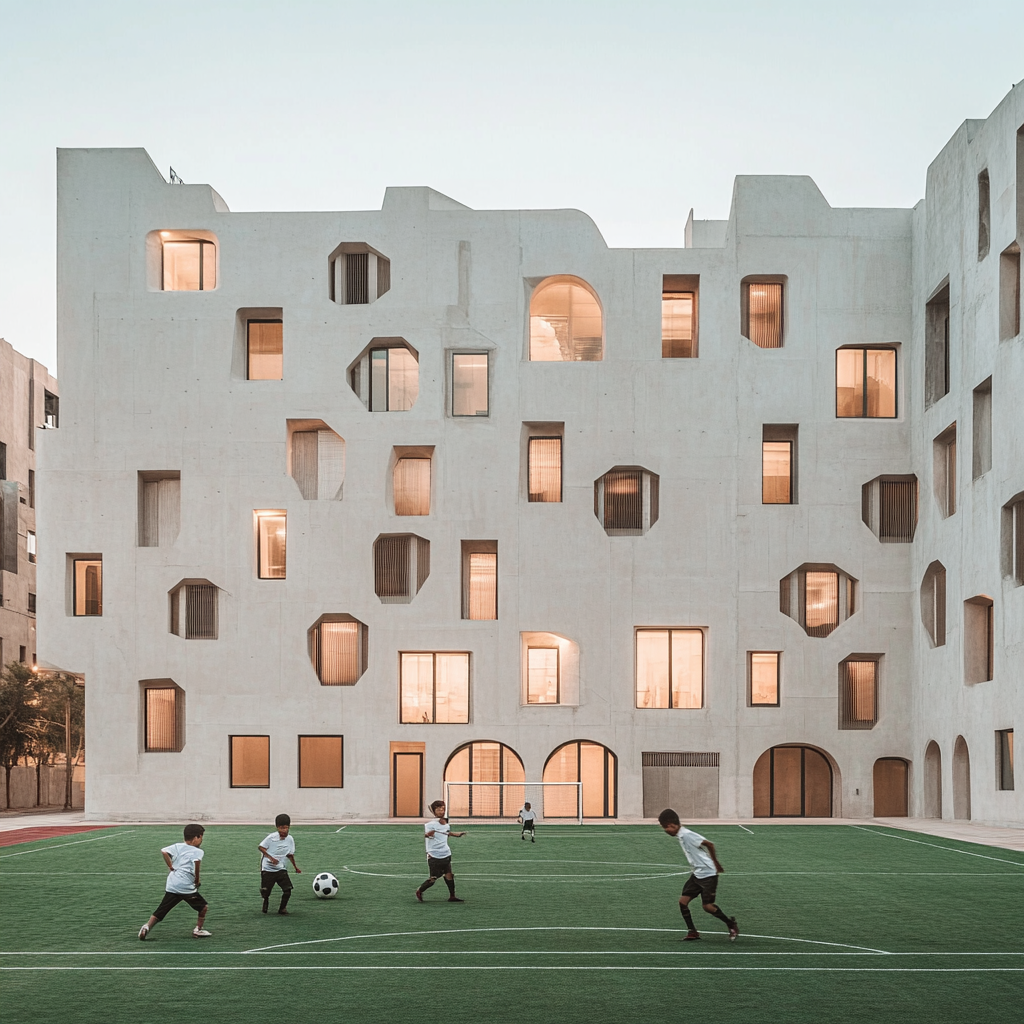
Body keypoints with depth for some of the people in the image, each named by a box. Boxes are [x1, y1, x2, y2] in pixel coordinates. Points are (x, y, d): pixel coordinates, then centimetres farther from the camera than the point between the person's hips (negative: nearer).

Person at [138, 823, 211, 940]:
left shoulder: (177, 846, 13)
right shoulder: (198, 851, -1)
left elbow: (164, 851, -3)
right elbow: (196, 861, -22)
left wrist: (170, 867, 7)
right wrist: (197, 880, -10)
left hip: (171, 886, 4)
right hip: (187, 887, -4)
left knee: (160, 911, 10)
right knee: (203, 907, 14)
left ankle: (147, 926, -7)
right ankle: (198, 930, 15)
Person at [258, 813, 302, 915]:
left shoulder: (290, 839, -1)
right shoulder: (271, 837, -15)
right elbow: (261, 847, -11)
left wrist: (295, 867, 15)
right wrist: (271, 857, -21)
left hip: (281, 868, 3)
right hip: (267, 868, -3)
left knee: (287, 890, -11)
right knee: (265, 892, 1)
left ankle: (282, 908, 13)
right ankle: (266, 902, 38)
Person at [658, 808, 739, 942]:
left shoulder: (687, 835, -21)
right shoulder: (680, 836, 8)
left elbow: (709, 844, -22)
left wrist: (716, 863, -12)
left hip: (708, 874, -9)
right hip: (697, 874, 9)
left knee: (707, 906, -6)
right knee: (683, 901, 2)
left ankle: (731, 924, 14)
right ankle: (692, 932, 11)